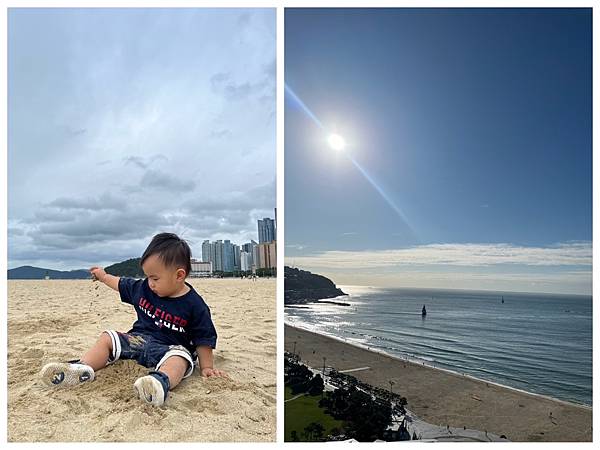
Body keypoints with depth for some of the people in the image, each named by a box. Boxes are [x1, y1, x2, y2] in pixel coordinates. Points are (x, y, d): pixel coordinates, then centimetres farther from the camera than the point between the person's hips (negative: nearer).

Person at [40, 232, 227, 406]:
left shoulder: (194, 305, -15)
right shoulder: (143, 288, 2)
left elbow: (203, 339, -9)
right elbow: (122, 285, 24)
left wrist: (207, 367, -10)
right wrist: (104, 276, 36)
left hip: (169, 348, -7)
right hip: (138, 339, 7)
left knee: (180, 358, -39)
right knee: (107, 338, -4)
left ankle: (161, 382, -69)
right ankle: (82, 368, -27)